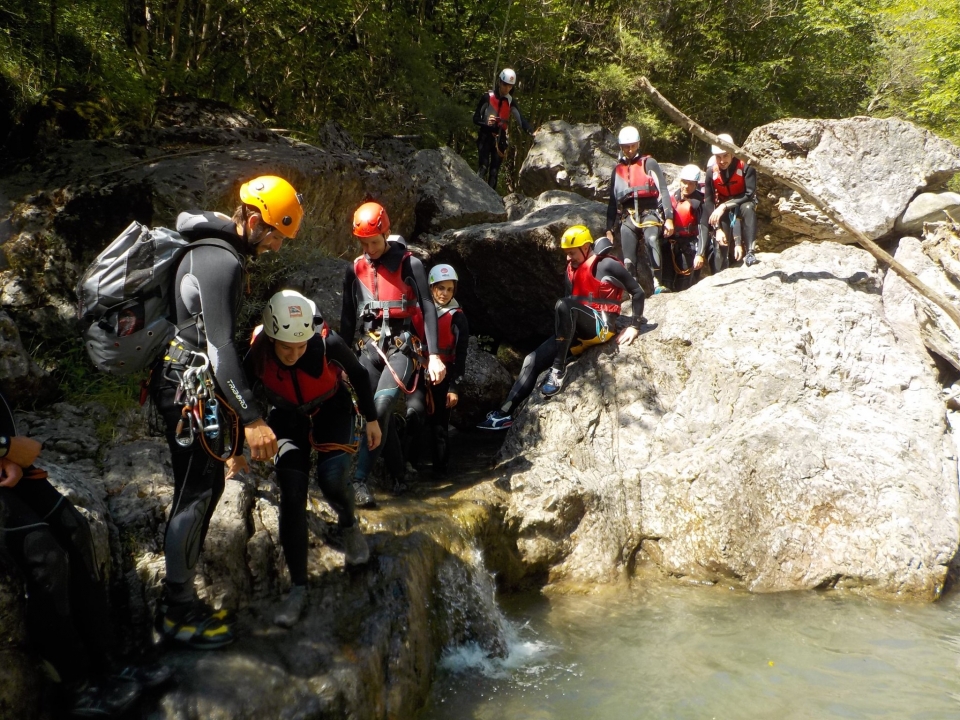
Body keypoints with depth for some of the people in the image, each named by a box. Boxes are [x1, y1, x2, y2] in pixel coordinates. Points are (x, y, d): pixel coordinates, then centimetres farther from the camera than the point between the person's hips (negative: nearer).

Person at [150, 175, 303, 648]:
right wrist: (251, 418, -32)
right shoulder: (221, 263, -20)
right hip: (191, 390, -11)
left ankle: (179, 596, 22)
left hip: (191, 386, 11)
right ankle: (178, 611, 5)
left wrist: (234, 405, 29)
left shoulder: (214, 251, 14)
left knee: (206, 485, 14)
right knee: (196, 494, -5)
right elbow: (219, 344, -28)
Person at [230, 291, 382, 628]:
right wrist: (235, 449, -1)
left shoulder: (328, 343, -33)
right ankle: (298, 587, -3)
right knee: (292, 494, -11)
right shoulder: (257, 354, -28)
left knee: (332, 478, -23)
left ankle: (349, 525, 14)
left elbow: (358, 375, -11)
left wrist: (371, 419, -2)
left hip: (332, 413, -1)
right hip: (287, 418, 1)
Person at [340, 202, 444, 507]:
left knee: (380, 408, -22)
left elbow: (428, 309, -5)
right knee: (375, 413, -2)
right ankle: (397, 473, 15)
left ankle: (359, 480, -20)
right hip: (370, 347, 5)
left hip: (401, 347, -4)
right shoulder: (355, 270, 9)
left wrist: (434, 355, -12)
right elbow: (348, 319, 15)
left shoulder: (410, 265, -4)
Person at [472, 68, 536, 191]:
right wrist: (486, 123, -25)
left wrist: (531, 132, -23)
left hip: (500, 138, 3)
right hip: (485, 136, -3)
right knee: (484, 166, -19)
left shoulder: (511, 101, 4)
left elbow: (521, 119, -6)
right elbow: (475, 118, -4)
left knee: (494, 171, 0)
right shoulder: (487, 97, -6)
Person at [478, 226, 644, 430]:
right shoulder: (572, 269, 15)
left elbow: (638, 292, -3)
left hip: (601, 327, -8)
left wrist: (635, 327, -6)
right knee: (533, 360, -5)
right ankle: (504, 413, -6)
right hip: (579, 332, 8)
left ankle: (557, 371, -30)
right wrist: (564, 331, 13)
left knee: (563, 305, -35)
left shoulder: (607, 265, -5)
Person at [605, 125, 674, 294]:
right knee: (628, 260, -8)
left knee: (651, 239, -34)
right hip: (628, 217, 5)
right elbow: (612, 202, 22)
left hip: (650, 212, -4)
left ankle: (658, 283, -37)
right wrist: (609, 229, 15)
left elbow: (663, 191, 0)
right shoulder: (617, 170, 20)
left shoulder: (649, 163, 6)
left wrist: (669, 218, -10)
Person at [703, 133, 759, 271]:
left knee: (748, 208, -37)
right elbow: (709, 202, -15)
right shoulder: (711, 171, -17)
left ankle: (750, 253, -39)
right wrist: (717, 228, -23)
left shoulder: (746, 166, -25)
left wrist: (724, 206, -38)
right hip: (722, 208, 2)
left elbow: (749, 194, -29)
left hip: (743, 202, -2)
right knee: (721, 244, -12)